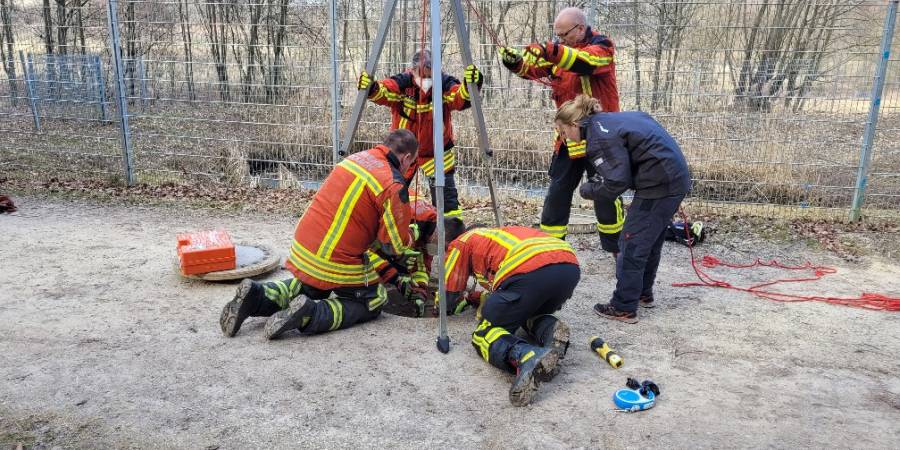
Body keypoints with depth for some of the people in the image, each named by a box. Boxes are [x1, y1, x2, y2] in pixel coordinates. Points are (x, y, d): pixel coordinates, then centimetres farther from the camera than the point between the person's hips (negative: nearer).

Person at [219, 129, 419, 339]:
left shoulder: (355, 158, 6)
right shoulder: (394, 185, -17)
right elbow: (395, 245, -13)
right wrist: (406, 242, 11)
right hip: (337, 264, -8)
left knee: (308, 289, 34)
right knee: (374, 301, 13)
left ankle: (257, 295, 10)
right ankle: (311, 314, -8)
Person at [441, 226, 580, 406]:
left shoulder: (461, 242, 24)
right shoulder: (495, 233, 41)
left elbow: (447, 299, 23)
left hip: (530, 271, -7)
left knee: (485, 333, 8)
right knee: (532, 315, 33)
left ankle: (525, 356, -24)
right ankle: (550, 328, -2)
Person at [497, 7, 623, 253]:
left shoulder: (601, 47, -9)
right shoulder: (561, 50, 10)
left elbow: (586, 61, -31)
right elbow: (538, 69, -1)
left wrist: (552, 52, -47)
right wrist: (517, 62, -23)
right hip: (569, 138, 6)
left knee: (606, 196, 4)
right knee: (557, 193, 9)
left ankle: (617, 248, 19)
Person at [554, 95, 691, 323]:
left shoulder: (600, 136, -16)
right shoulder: (609, 120, 13)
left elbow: (616, 183, -20)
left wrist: (587, 190, -2)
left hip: (659, 185, -10)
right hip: (677, 179, 10)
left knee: (632, 244, -3)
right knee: (650, 242, 21)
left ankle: (624, 308, 4)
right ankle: (643, 293, 35)